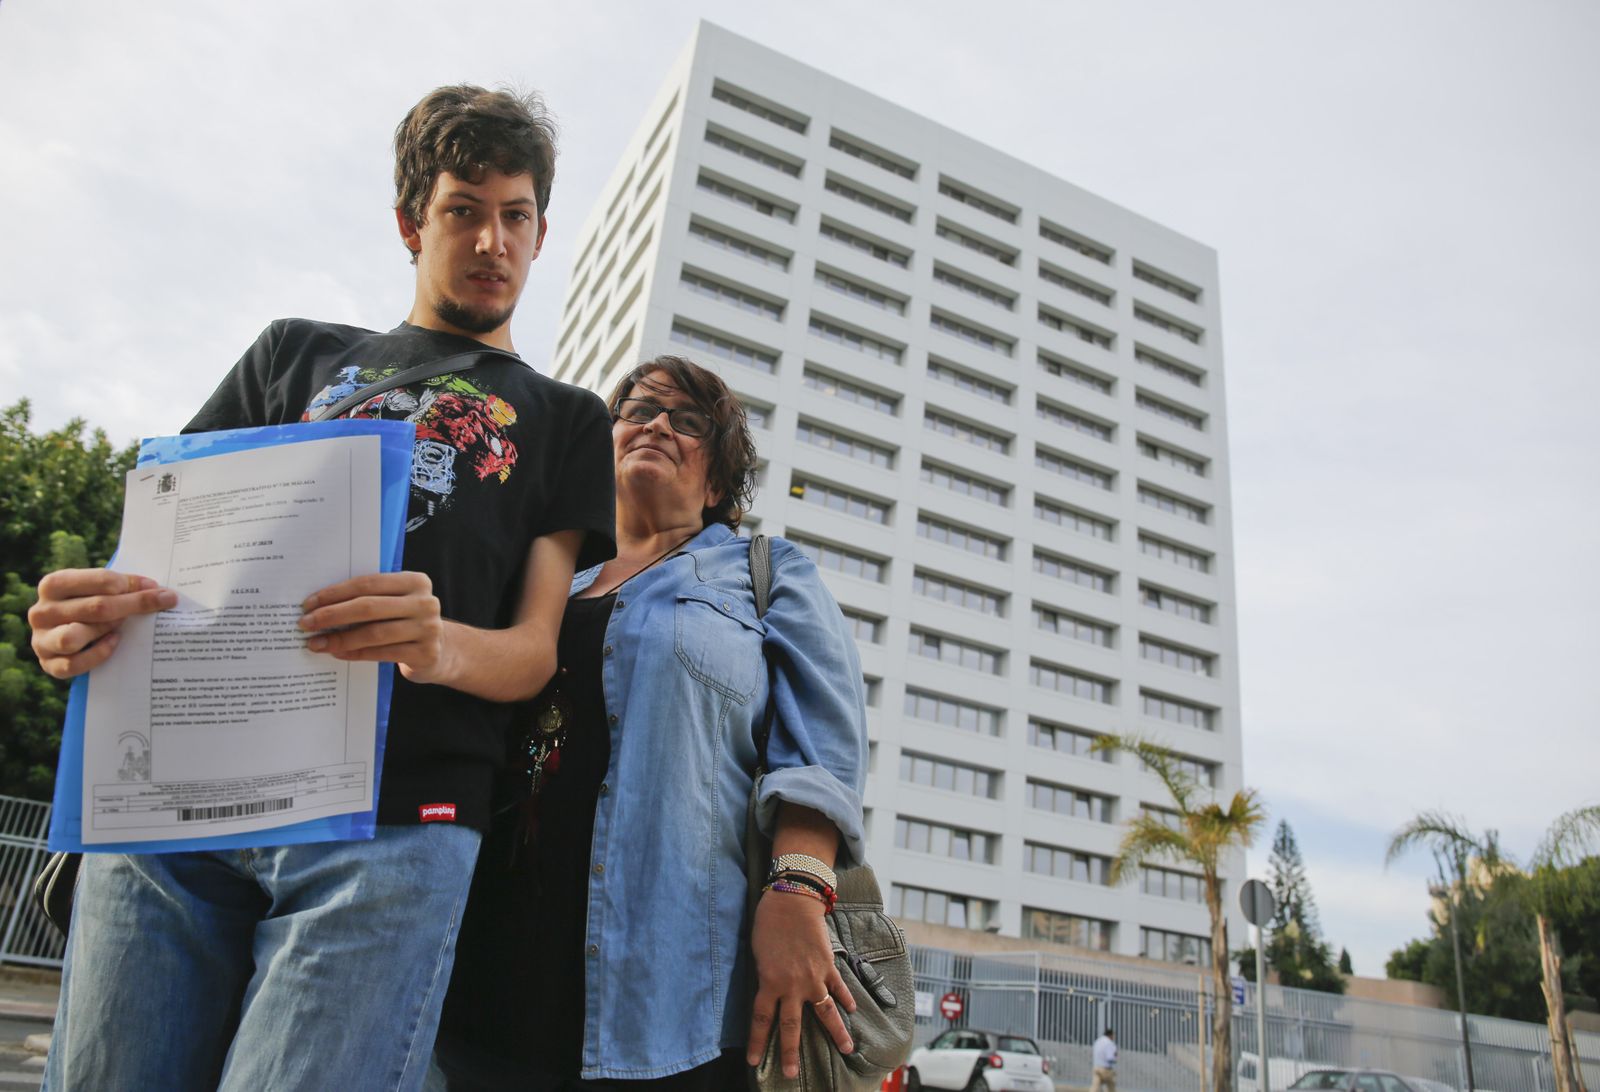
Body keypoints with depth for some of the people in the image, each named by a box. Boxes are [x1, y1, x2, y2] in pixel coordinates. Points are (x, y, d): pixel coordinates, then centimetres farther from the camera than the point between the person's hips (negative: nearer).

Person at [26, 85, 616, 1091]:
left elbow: (537, 649, 5)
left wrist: (440, 647, -20)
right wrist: (92, 605, -7)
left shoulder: (563, 420, 15)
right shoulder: (297, 353, 22)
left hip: (396, 827, -2)